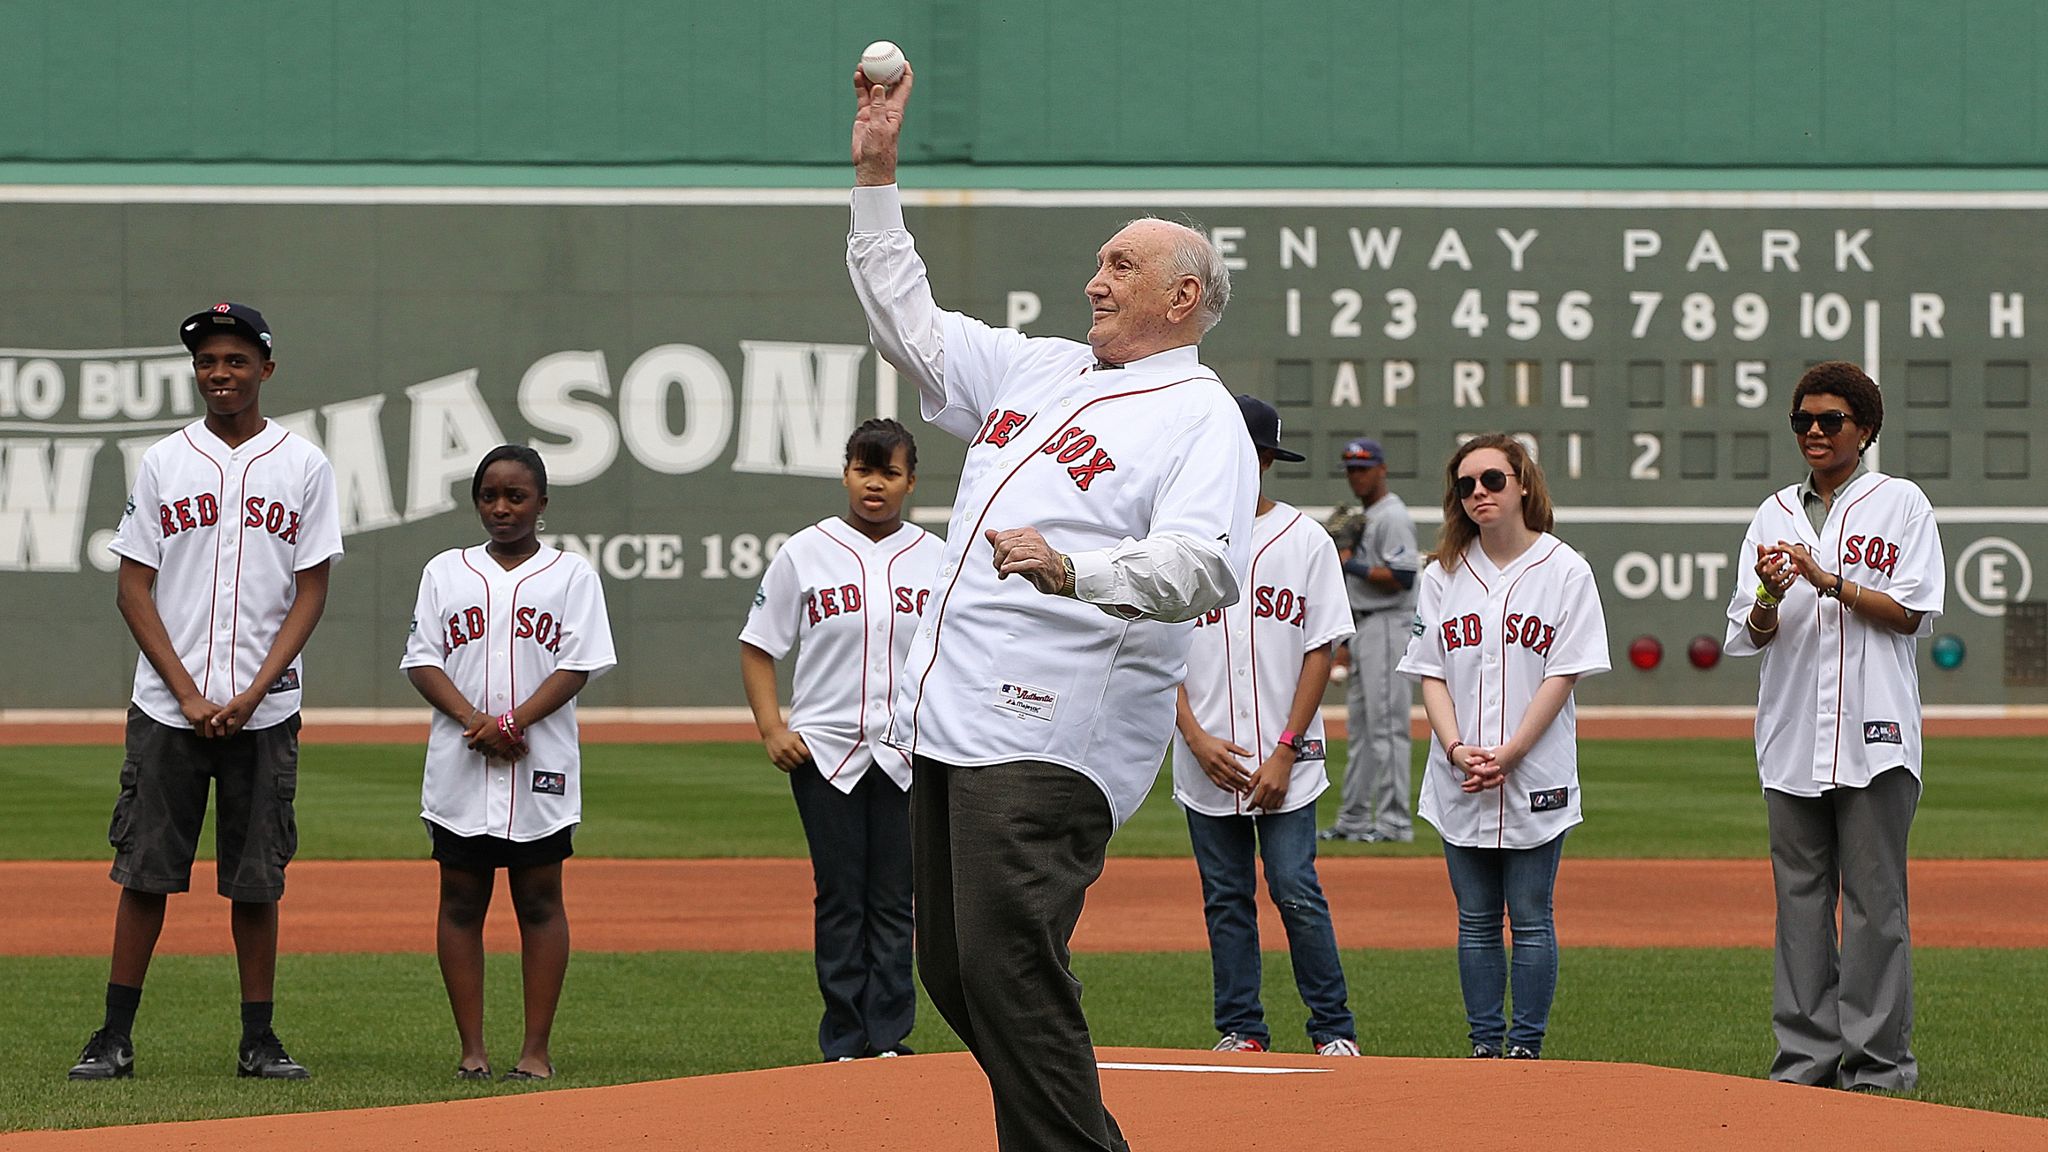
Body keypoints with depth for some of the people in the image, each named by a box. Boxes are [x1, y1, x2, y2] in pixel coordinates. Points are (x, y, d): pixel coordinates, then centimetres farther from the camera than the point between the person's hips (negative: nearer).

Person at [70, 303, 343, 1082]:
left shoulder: (304, 465, 4)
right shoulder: (163, 463, 5)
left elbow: (310, 594, 1)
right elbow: (133, 588, 3)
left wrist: (252, 695, -10)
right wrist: (188, 694, -8)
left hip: (264, 711, 0)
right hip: (167, 709, 0)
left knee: (257, 880, 4)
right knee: (145, 871, 1)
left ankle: (259, 1040, 10)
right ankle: (115, 1038, 5)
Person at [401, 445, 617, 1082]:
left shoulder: (570, 574, 5)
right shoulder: (445, 572, 11)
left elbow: (579, 665, -3)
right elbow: (422, 660, 3)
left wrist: (514, 723, -16)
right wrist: (475, 721, -13)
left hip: (541, 765, -2)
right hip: (459, 765, 2)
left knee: (540, 902, 0)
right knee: (461, 902, 2)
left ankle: (536, 1049, 2)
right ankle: (471, 1049, 6)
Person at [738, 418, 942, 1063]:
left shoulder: (937, 560, 7)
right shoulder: (805, 553, 4)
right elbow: (758, 646, 6)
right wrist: (772, 728, -5)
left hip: (910, 753, 1)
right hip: (825, 748, -1)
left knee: (896, 900, 1)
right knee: (839, 898, 1)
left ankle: (890, 1038, 5)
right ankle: (843, 1045, 5)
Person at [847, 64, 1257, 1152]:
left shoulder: (1201, 416, -4)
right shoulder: (1042, 371, 22)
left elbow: (1202, 567, -20)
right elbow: (909, 325, 30)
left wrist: (1070, 569, -37)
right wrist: (876, 172, 24)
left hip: (1049, 738, -9)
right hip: (948, 720, 9)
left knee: (1009, 970, -17)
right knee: (953, 971, 9)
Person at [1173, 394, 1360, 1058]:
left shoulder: (1304, 540, 2)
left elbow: (1320, 653, -1)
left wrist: (1285, 750, -9)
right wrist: (1196, 737, -9)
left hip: (1285, 759, -2)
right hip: (1206, 761, 2)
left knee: (1296, 891, -7)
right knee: (1225, 898, 5)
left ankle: (1334, 1029, 1)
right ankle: (1241, 1030, 12)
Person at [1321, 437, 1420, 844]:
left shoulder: (1393, 517, -11)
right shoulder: (1360, 518, 19)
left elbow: (1401, 578, -21)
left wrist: (1351, 564, -16)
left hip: (1387, 626, -11)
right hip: (1361, 628, 11)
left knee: (1386, 724, -11)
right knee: (1359, 726, 12)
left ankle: (1394, 822, -12)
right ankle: (1354, 818, 17)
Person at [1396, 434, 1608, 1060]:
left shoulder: (1564, 569, -2)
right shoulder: (1443, 574, 8)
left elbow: (1564, 674, -6)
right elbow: (1430, 673, 6)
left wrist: (1507, 755, -14)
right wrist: (1456, 748, -11)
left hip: (1535, 775, -3)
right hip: (1459, 775, 3)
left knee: (1531, 919, 0)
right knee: (1476, 920, 7)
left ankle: (1526, 1045, 5)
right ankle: (1485, 1045, 12)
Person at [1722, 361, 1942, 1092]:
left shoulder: (1900, 504, 4)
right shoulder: (1774, 516, 14)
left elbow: (1911, 614, -6)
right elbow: (1748, 636, 8)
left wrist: (1830, 581, -15)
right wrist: (1770, 597, -13)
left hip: (1874, 734, -4)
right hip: (1793, 733, 4)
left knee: (1874, 901, -5)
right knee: (1800, 898, 5)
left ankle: (1878, 1061, -4)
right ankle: (1807, 1057, 10)